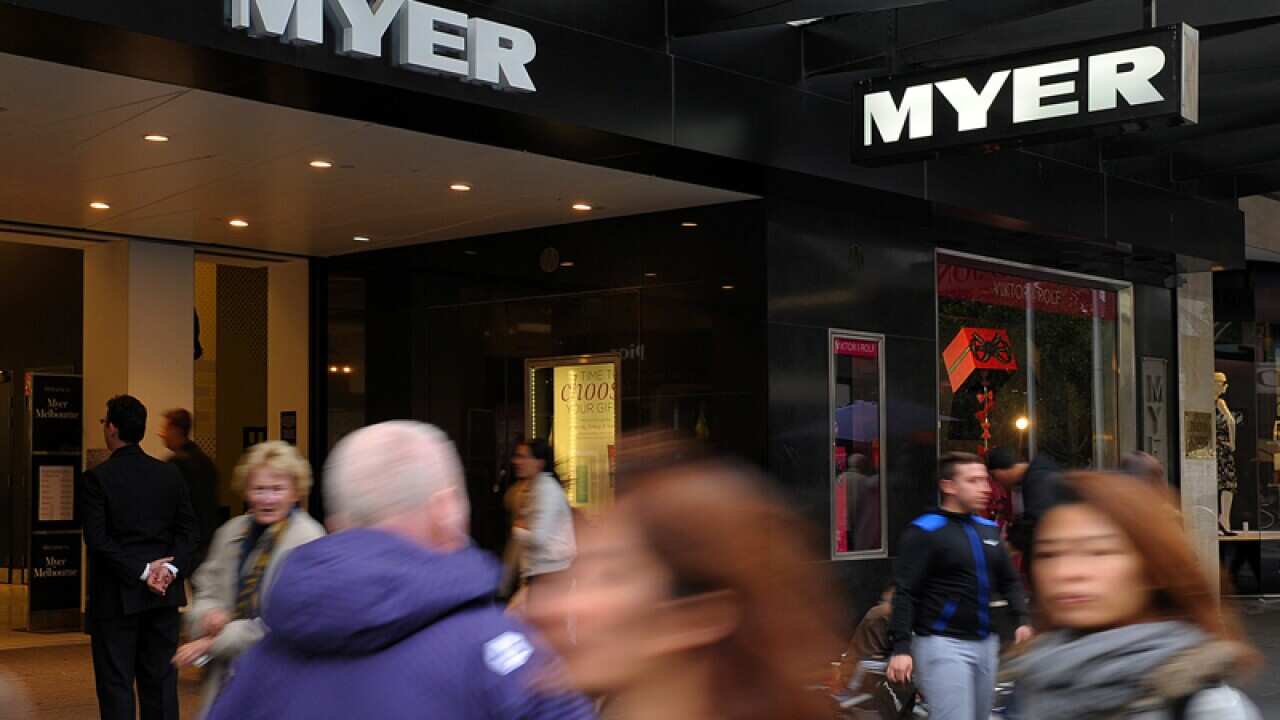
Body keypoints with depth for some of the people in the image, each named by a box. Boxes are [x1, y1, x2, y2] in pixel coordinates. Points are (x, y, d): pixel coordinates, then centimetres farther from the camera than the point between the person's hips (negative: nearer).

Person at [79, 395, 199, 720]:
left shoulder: (97, 478, -10)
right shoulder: (170, 474, 4)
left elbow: (98, 538, -15)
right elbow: (190, 529, 1)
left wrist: (142, 571, -12)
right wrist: (171, 567, -7)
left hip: (116, 596, -4)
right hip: (164, 595, 4)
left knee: (116, 683, 2)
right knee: (160, 679, 10)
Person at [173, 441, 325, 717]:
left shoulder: (307, 542, -13)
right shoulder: (232, 531, 8)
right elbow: (207, 588, 16)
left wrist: (212, 643, -14)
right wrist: (206, 615, -9)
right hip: (226, 676, 6)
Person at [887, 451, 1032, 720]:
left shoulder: (989, 529, 14)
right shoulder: (925, 531, -8)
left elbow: (1009, 581, 21)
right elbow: (905, 593, -12)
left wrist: (1022, 620, 4)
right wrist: (901, 647, -19)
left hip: (985, 643, 7)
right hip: (941, 644, -7)